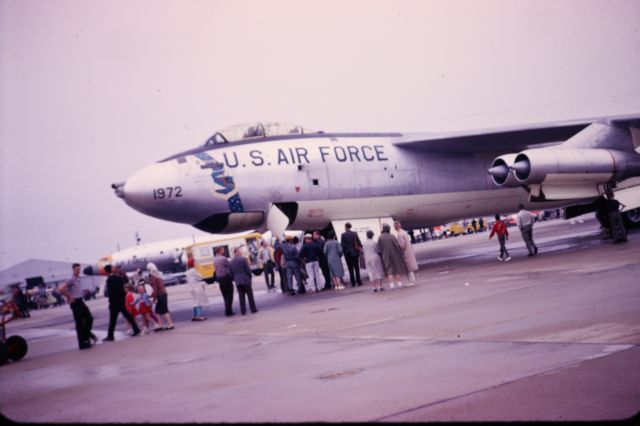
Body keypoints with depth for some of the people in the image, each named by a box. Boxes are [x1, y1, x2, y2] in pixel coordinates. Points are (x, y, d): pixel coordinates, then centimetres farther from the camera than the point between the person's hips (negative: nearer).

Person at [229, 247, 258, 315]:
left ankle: (243, 311, 5)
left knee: (241, 296, 7)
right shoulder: (243, 259, -9)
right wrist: (250, 277, 3)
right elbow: (248, 269, -10)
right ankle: (253, 309, 8)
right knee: (250, 295, 5)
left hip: (237, 281, 4)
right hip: (246, 280, -4)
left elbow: (231, 273, 6)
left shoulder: (231, 262, 6)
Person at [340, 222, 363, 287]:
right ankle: (359, 282, 4)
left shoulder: (343, 235, -7)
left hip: (347, 253, -2)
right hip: (355, 252, 2)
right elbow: (359, 243, -2)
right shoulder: (354, 234, -2)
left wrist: (343, 251, 3)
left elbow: (342, 244, -10)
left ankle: (353, 282, 0)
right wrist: (360, 248, 14)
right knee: (357, 268, 7)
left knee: (350, 269, 3)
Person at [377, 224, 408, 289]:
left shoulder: (380, 238, -6)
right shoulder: (391, 236, -10)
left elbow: (379, 248, -5)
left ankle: (391, 285, -3)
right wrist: (400, 253, -1)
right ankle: (399, 284, 9)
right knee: (398, 268, 10)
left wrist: (382, 256, 6)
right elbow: (397, 245, -13)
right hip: (394, 254, -1)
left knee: (390, 270, 6)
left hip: (386, 256, 1)